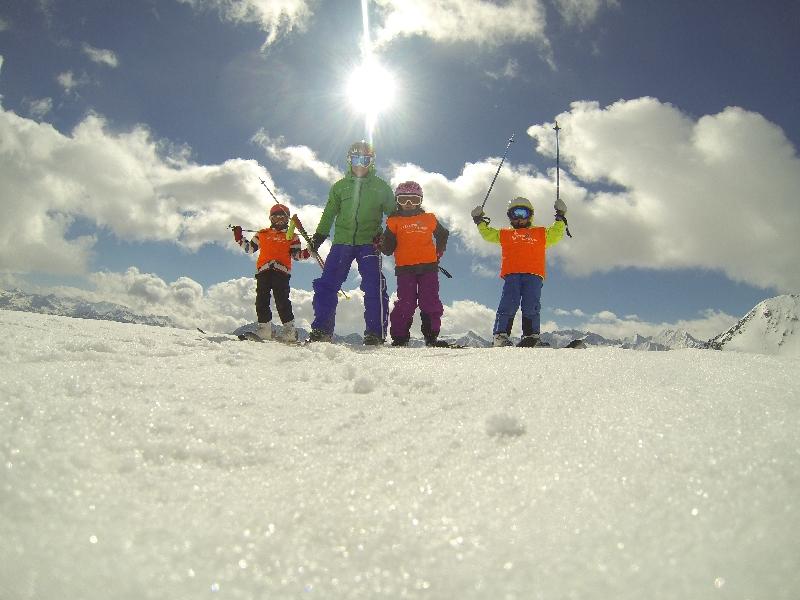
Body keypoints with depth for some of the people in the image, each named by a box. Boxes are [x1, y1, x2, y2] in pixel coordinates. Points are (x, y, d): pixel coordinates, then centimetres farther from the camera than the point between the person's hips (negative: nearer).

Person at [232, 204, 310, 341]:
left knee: (282, 300, -12)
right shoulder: (262, 234, 24)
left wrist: (306, 253, -3)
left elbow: (296, 255, 13)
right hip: (263, 270, 3)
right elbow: (250, 248, 27)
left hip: (282, 271, -3)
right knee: (261, 300, -2)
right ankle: (264, 328, 5)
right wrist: (239, 238, 18)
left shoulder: (292, 237, 19)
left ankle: (289, 329, -8)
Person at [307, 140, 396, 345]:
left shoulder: (381, 187, 11)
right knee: (326, 285, -7)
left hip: (369, 243, -2)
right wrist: (318, 236, 11)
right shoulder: (340, 186, 16)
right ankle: (321, 331, -3)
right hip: (342, 242, 2)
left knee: (374, 287, -15)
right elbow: (329, 214, 18)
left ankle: (375, 334, -13)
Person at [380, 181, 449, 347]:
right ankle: (400, 338, 1)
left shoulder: (429, 219, 12)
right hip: (404, 269, -1)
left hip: (428, 267, 1)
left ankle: (432, 336, 5)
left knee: (430, 303, 0)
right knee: (405, 304, -4)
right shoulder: (394, 222, 11)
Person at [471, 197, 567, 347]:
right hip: (511, 274, 0)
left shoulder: (541, 233, 28)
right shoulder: (505, 234, 28)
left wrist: (560, 218, 17)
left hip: (534, 274, 0)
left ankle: (531, 336, -7)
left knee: (531, 306, -10)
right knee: (508, 305, -14)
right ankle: (501, 335, -17)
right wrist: (480, 221, 25)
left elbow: (556, 235, 22)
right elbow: (488, 234, 31)